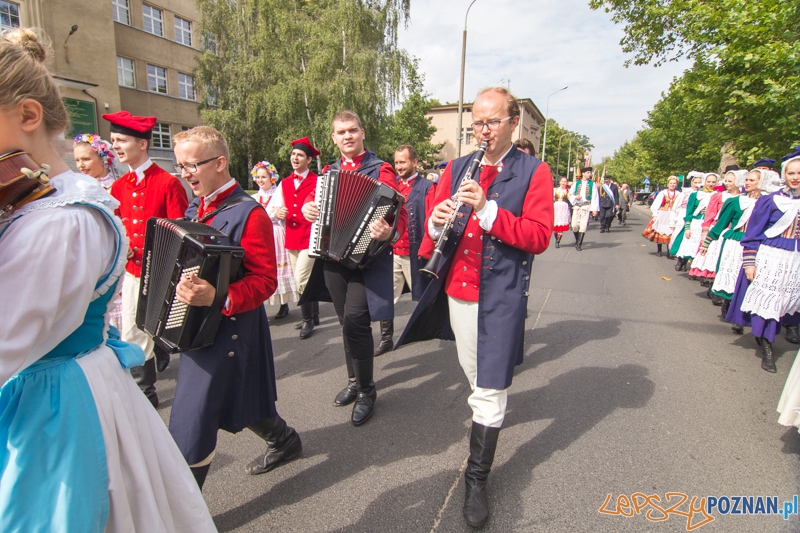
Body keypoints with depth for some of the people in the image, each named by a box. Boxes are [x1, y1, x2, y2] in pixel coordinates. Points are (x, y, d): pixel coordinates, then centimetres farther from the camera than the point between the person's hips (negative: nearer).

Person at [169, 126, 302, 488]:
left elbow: (265, 280, -22)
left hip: (228, 330, -9)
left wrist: (219, 298, -36)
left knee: (191, 424, -2)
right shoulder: (195, 210, 9)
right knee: (238, 398, 23)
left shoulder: (248, 214, -18)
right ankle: (285, 441, 48)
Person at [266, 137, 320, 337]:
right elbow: (269, 210, 11)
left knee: (301, 279, -12)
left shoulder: (318, 182, -4)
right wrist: (276, 212, -9)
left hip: (311, 238, -6)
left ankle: (307, 319, 5)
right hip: (291, 239, 6)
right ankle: (313, 317, 27)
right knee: (307, 280, 14)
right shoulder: (284, 184, 12)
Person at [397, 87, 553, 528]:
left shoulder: (533, 172, -3)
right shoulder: (456, 168, 10)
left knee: (490, 389, 0)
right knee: (473, 374, 20)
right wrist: (436, 225, -14)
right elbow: (434, 224, 11)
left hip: (500, 294, -4)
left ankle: (477, 479, 14)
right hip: (457, 289, 4)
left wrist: (487, 209, -24)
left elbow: (538, 237, -13)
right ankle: (481, 410, 49)